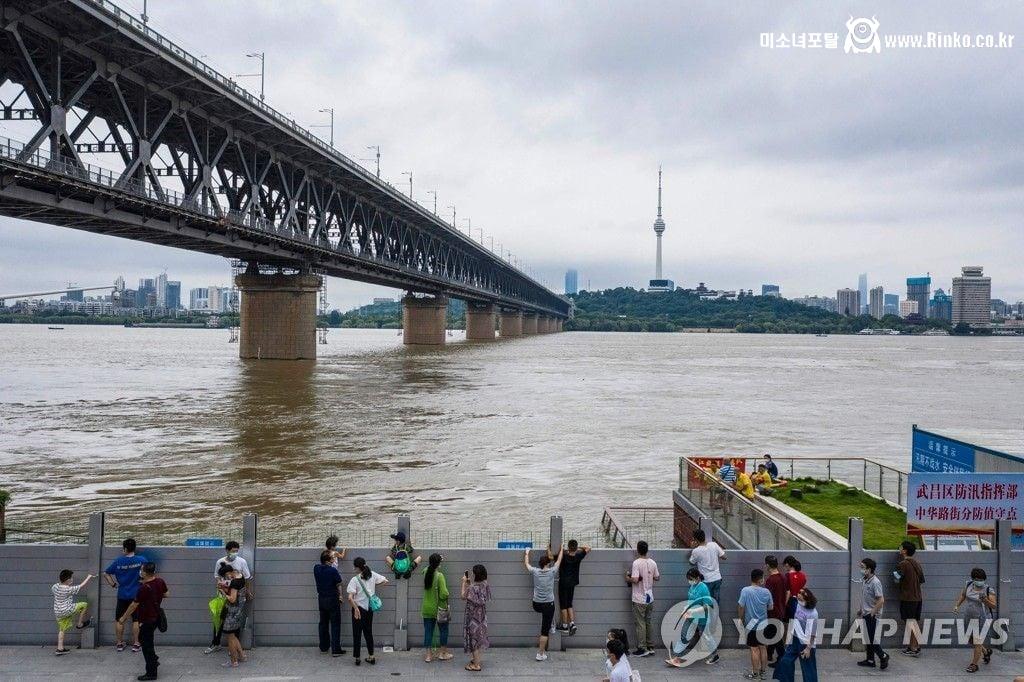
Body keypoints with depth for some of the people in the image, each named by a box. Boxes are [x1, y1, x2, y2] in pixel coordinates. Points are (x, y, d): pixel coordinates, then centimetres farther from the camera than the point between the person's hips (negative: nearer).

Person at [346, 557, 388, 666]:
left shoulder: (355, 579, -16)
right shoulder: (372, 575, -4)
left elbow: (350, 598, -23)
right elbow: (385, 581, 0)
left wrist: (356, 609, -15)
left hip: (359, 608, -5)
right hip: (369, 608, 5)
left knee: (357, 633, 8)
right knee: (368, 632, 17)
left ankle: (357, 658, 12)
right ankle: (371, 656, 17)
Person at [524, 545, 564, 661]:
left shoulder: (535, 572, -4)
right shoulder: (552, 572, -9)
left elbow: (526, 564, 16)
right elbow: (559, 561, 8)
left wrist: (527, 554, 34)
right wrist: (561, 550, 25)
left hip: (536, 605, 3)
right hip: (548, 604, -3)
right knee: (545, 631, 2)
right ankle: (541, 654, 3)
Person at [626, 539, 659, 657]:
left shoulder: (637, 563, -18)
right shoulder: (652, 563, 1)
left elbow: (635, 580, -25)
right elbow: (657, 578, 9)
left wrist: (628, 578, -5)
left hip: (639, 599, -6)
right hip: (650, 598, 6)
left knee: (640, 623, 1)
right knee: (648, 622, 16)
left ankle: (642, 649, 3)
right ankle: (650, 647, 21)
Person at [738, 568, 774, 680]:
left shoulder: (745, 591, -16)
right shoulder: (766, 592, -8)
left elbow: (741, 607, -12)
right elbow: (770, 607, 4)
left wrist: (741, 619, 5)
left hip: (752, 625, -3)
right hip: (763, 624, 3)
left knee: (754, 649, 5)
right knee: (763, 647, 15)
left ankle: (755, 673, 14)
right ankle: (763, 672, 25)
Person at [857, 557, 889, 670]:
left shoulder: (875, 582, -20)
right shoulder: (866, 581, 8)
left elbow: (881, 600, -23)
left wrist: (872, 612, -19)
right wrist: (861, 610, 18)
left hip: (872, 616, -9)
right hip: (866, 614, 9)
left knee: (873, 639, -4)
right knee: (868, 638, 14)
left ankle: (883, 656, 14)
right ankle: (870, 660, 22)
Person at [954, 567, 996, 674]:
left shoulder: (989, 590, -15)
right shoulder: (969, 584, -1)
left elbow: (994, 606, -17)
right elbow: (963, 595, 16)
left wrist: (986, 601, -34)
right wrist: (957, 606, 8)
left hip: (983, 619, -6)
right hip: (969, 618, 6)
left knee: (977, 643, -2)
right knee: (971, 640, 20)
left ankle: (974, 664, 13)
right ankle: (986, 651, 46)